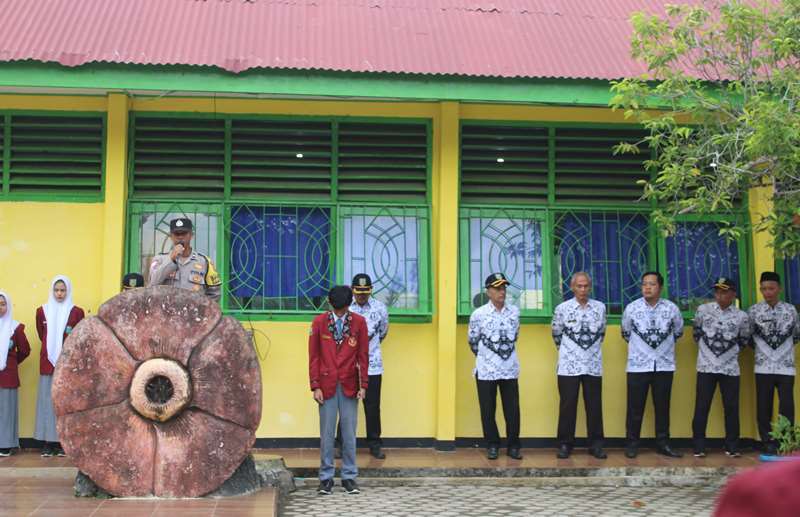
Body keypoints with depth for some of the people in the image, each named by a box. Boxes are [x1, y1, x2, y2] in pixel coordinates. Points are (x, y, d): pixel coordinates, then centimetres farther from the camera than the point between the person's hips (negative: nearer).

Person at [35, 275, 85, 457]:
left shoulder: (76, 312, 0)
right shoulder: (42, 311, 6)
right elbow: (41, 335, 17)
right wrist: (53, 348, 12)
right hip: (47, 362, 2)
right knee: (47, 400, 1)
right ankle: (47, 442, 4)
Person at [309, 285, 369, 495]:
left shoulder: (359, 322, 1)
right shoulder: (319, 322, -1)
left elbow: (363, 355, 4)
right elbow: (314, 356, 1)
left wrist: (363, 385, -1)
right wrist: (315, 386, -4)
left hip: (349, 386, 1)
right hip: (327, 386, 0)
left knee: (349, 434, 4)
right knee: (327, 434, 3)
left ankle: (349, 476, 13)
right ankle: (326, 478, 11)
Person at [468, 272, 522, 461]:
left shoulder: (514, 312, 2)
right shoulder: (478, 314, -8)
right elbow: (472, 341, 6)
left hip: (510, 370, 2)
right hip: (486, 371, -2)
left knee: (512, 409, 4)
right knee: (488, 410, 5)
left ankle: (513, 445, 15)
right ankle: (492, 445, 17)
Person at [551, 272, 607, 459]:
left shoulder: (600, 307, 3)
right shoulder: (562, 308, -4)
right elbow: (556, 334, 11)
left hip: (593, 365, 2)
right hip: (569, 365, -2)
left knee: (594, 406, 5)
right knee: (568, 405, 2)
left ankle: (596, 445, 14)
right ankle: (565, 444, 11)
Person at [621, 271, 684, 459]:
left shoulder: (671, 308, -1)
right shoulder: (631, 308, -3)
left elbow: (678, 332, 15)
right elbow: (626, 333, 13)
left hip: (664, 365, 1)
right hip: (638, 365, -1)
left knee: (662, 406, 7)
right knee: (635, 407, 2)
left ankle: (663, 443, 17)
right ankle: (632, 443, 11)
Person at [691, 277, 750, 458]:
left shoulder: (742, 316, -1)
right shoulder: (703, 310, -1)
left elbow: (743, 340, 14)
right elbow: (696, 333, 14)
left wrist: (731, 352, 11)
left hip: (730, 368, 0)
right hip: (706, 367, 0)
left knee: (731, 408, 4)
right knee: (701, 407, 1)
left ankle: (732, 446, 15)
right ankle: (699, 446, 8)